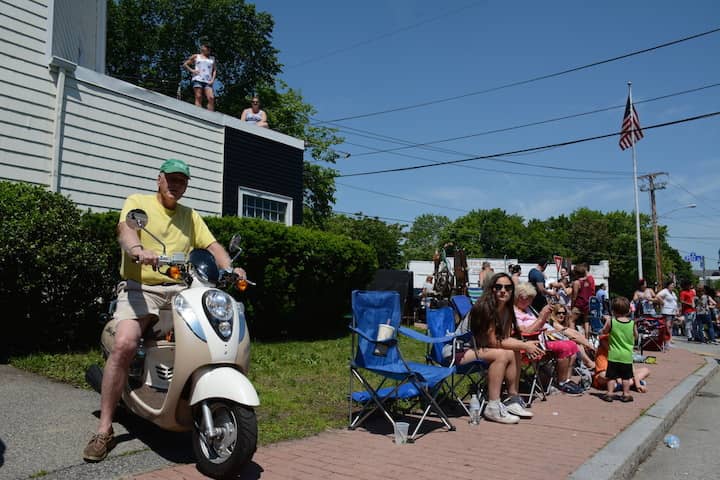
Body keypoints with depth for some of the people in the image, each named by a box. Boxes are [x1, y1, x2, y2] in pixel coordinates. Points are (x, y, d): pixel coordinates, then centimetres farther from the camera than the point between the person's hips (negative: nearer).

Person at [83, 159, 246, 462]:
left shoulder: (191, 216, 22)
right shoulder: (137, 202, 9)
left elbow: (213, 246, 11)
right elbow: (125, 230, -12)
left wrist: (230, 269, -10)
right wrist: (138, 250, -36)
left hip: (179, 289, 4)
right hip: (140, 287, -3)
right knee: (124, 344, -26)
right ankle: (104, 429, -14)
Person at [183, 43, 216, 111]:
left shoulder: (212, 58, 23)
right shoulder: (196, 56, 16)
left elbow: (215, 70, 18)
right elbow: (185, 64, 18)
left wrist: (212, 79, 2)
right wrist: (192, 70, 1)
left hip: (208, 82, 2)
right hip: (198, 80, -2)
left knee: (211, 98, -15)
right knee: (198, 98, -10)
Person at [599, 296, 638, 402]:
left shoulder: (610, 321, -11)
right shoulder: (632, 323, -6)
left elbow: (603, 332, 2)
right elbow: (636, 337, 8)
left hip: (614, 355, -1)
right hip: (627, 356, 2)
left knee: (611, 376, 8)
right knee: (626, 377, 14)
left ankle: (610, 393, 8)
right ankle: (626, 394, 20)